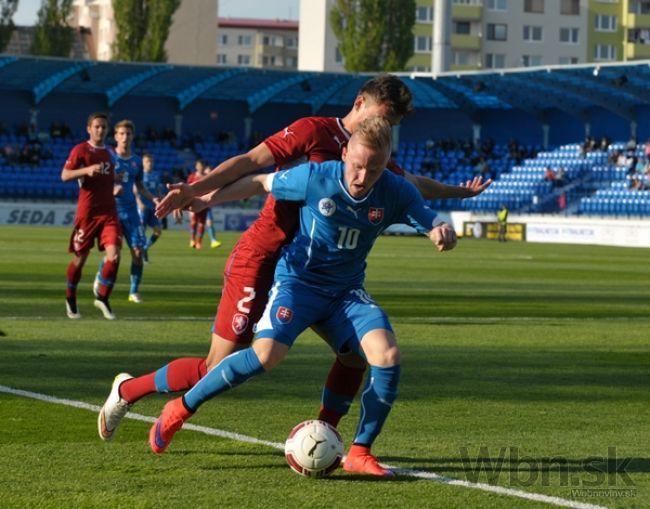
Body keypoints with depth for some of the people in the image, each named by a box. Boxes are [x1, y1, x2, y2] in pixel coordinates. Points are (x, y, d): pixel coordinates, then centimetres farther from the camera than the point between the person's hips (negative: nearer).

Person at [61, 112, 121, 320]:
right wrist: (87, 170, -26)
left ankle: (102, 298, 2)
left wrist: (115, 187, 13)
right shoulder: (80, 150, -4)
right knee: (80, 257, 5)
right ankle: (70, 300, 25)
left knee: (114, 255, -13)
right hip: (87, 211, -4)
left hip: (109, 211, 4)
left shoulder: (108, 153, 15)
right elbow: (64, 175, -13)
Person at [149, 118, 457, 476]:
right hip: (298, 281, -3)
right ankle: (180, 409, -7)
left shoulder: (395, 193, -12)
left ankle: (360, 453, -6)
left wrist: (442, 234, -35)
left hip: (347, 292, 3)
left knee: (387, 354, -23)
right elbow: (260, 183, -1)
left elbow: (435, 227, -9)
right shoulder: (315, 178, -17)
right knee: (267, 354, -28)